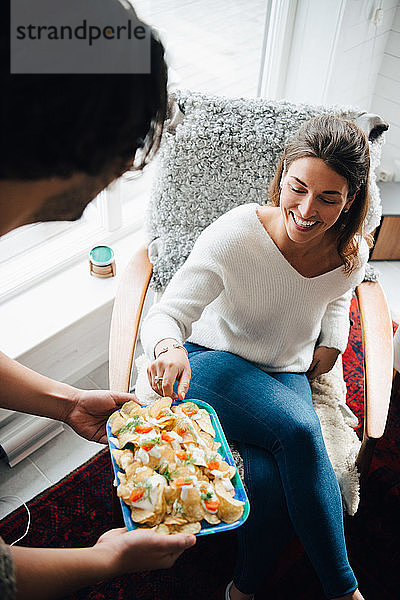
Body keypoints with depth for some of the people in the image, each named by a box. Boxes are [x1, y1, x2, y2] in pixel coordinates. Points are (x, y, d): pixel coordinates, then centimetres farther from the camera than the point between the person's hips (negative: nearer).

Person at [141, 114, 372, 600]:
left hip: (287, 373, 4)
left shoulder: (353, 252, -10)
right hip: (211, 361, -3)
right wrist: (168, 348, -46)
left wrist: (332, 342, 1)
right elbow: (164, 316, -24)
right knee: (299, 431, -32)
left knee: (272, 478, -27)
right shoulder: (235, 235, -26)